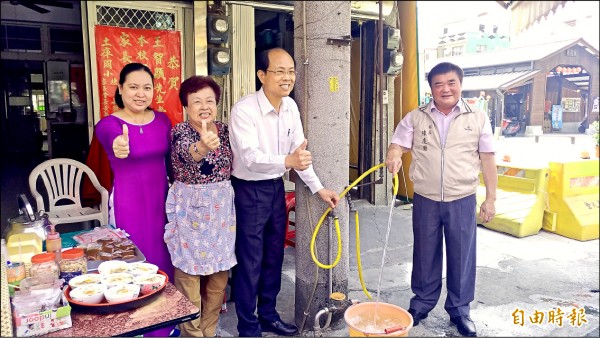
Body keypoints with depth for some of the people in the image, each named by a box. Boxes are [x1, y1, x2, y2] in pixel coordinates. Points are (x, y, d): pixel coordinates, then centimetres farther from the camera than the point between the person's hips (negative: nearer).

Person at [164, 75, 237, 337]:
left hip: (221, 209, 5)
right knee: (189, 273, 2)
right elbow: (187, 153, -35)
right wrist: (203, 146, -56)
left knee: (219, 273, 12)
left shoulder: (225, 130, 4)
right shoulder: (180, 132, -12)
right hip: (190, 209, -5)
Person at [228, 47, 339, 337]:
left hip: (276, 187, 7)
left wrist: (318, 188, 3)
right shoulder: (244, 110, -21)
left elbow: (299, 150, 5)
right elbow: (250, 157, -32)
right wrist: (287, 161, -48)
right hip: (249, 191, -7)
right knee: (250, 261, 4)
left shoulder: (291, 107, 1)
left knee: (274, 256, 17)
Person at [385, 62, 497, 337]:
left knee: (462, 256, 9)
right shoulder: (415, 118, 2)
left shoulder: (478, 118, 1)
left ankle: (459, 309, 28)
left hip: (462, 201, 0)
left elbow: (487, 160, 3)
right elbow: (397, 145, -1)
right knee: (425, 254, 13)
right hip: (425, 200, 1)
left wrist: (491, 198, 1)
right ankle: (421, 303, 31)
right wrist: (393, 156, -26)